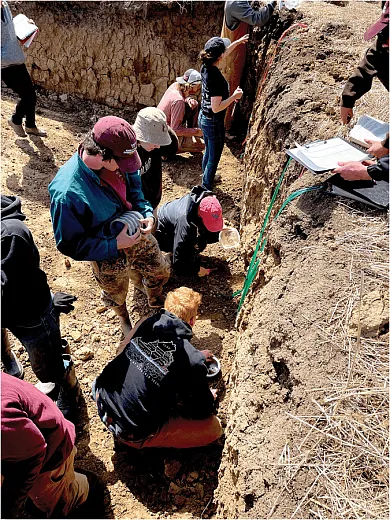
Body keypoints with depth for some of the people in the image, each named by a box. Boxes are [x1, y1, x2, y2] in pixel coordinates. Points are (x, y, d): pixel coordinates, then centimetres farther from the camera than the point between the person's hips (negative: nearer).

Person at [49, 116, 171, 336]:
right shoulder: (68, 193, -40)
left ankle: (155, 303, 63)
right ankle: (125, 320, 64)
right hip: (110, 256, -5)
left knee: (161, 271, 27)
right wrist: (114, 246, -28)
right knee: (117, 295, 26)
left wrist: (147, 212, -16)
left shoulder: (117, 160, -21)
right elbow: (70, 244, -25)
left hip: (137, 234, 5)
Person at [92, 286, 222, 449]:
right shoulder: (192, 362, -23)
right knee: (214, 427, 0)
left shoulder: (146, 324, -6)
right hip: (128, 432, -6)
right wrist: (208, 397, 19)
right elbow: (203, 410, -5)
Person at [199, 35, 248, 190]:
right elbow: (216, 108, -28)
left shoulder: (206, 67, -3)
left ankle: (205, 182, 46)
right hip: (214, 123, -9)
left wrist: (237, 42, 30)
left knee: (208, 152, 27)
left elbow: (221, 55, 19)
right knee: (213, 159, 6)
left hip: (203, 118, 9)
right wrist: (234, 96, -17)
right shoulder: (216, 77, -28)